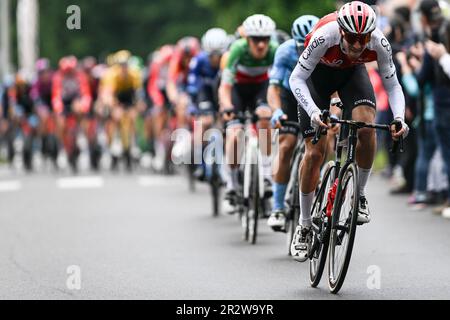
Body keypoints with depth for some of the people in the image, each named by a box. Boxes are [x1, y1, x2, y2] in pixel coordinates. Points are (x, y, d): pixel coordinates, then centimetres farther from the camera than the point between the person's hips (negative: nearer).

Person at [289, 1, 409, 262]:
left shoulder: (379, 43, -31)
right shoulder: (325, 36, -39)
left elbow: (392, 85, -19)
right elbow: (296, 79, -35)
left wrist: (399, 118, -37)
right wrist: (313, 112, -51)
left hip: (352, 72, 2)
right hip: (318, 73, -2)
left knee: (366, 125, -29)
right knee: (315, 153, -6)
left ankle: (360, 195, -6)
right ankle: (304, 226, 9)